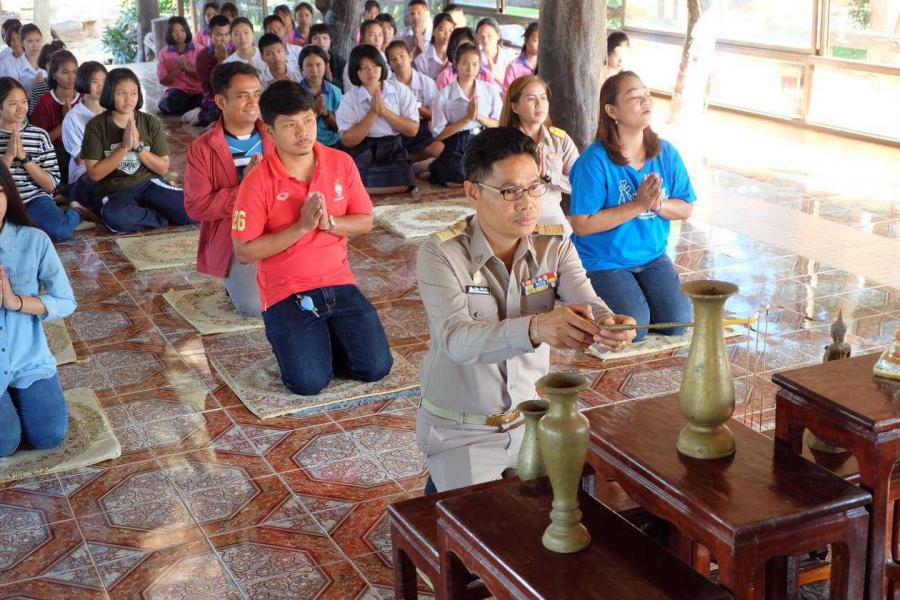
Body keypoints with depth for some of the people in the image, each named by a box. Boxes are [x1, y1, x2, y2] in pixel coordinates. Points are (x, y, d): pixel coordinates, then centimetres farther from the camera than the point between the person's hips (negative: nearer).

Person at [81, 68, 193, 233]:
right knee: (116, 218, -38)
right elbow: (95, 173, -9)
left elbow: (163, 168, 1)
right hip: (114, 191, -1)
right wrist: (124, 147, -17)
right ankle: (165, 218, -13)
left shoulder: (151, 123, 2)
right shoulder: (96, 126, -5)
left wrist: (138, 146, -14)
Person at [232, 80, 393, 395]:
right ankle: (288, 338, 16)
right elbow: (244, 252, -13)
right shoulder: (258, 183, -13)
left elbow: (365, 222, 4)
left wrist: (328, 222, -16)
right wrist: (301, 227, -20)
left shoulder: (341, 163, -1)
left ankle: (324, 337, 21)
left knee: (376, 367, -8)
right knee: (309, 382, -18)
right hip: (285, 294, -3)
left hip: (338, 283, 4)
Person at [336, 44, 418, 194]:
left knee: (402, 186, -24)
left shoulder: (400, 90, 1)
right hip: (362, 153, -2)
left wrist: (384, 111, -15)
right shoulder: (349, 99, -3)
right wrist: (373, 112, -17)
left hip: (393, 150, 3)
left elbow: (413, 130, -3)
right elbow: (348, 140, -11)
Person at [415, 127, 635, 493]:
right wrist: (535, 328, -51)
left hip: (531, 417, 4)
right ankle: (445, 488, 17)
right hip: (461, 430, -4)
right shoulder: (441, 253, -18)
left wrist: (609, 324, -46)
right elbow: (457, 340, -33)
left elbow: (588, 306, -20)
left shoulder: (555, 246, -5)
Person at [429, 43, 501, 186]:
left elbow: (499, 125, 5)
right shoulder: (444, 94, -2)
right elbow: (439, 134, -6)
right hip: (455, 146, -3)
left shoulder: (490, 90, 6)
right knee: (458, 181, -30)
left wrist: (479, 116, -14)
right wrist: (467, 118, -15)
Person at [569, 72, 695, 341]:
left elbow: (686, 208, 5)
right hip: (604, 262, -5)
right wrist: (638, 205, -24)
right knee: (634, 329, -18)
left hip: (652, 256, 5)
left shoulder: (666, 153, -2)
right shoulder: (595, 161, -19)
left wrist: (658, 205, -19)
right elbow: (582, 225, -21)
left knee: (678, 323, -8)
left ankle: (638, 292, 21)